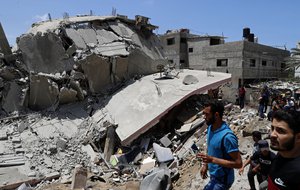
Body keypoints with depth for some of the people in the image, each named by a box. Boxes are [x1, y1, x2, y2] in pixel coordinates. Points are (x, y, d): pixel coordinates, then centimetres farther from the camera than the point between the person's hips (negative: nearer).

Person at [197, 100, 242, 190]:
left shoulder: (227, 136, -30)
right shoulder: (210, 128, -3)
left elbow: (238, 163, -27)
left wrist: (212, 159, -30)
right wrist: (205, 164, 3)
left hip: (222, 179, -8)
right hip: (213, 175, 8)